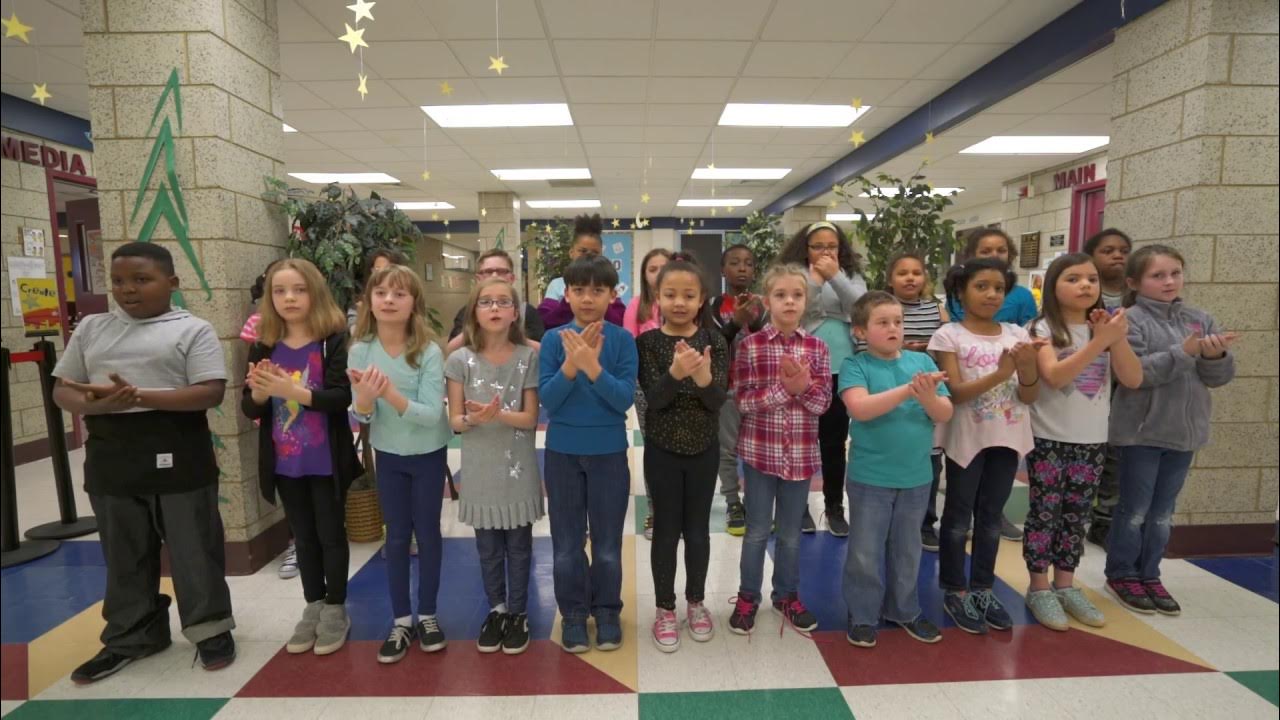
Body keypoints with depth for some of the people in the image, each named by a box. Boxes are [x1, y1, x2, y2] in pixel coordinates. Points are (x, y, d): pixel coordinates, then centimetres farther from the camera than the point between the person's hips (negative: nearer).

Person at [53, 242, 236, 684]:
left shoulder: (193, 330, -5)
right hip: (111, 458, 5)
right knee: (124, 555, 16)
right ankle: (130, 636, 32)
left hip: (177, 457, -5)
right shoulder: (91, 328, 10)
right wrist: (93, 406, -13)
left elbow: (211, 393, -14)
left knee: (194, 550, 5)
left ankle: (210, 629, 21)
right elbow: (63, 389, 11)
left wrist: (136, 395, -21)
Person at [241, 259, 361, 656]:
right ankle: (313, 608, 34)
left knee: (331, 535, 10)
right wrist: (260, 392, -19)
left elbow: (342, 398, -20)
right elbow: (249, 409, 2)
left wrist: (292, 390, -31)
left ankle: (336, 610, 27)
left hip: (326, 461, -4)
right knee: (303, 537, 18)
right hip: (284, 463, 4)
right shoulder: (264, 347, 2)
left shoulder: (334, 341, -11)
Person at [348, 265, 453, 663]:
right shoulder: (361, 350, -10)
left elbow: (431, 415, -24)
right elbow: (362, 417, -10)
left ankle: (427, 615, 28)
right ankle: (401, 620, 26)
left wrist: (391, 393, -39)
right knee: (396, 537, 12)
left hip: (428, 455, -2)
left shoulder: (429, 352, -19)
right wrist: (364, 397, -33)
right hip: (388, 455, 2)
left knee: (427, 534, 10)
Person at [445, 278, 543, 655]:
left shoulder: (528, 357, -7)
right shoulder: (461, 360, -5)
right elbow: (455, 420, -4)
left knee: (518, 545, 11)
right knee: (488, 546, 14)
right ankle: (496, 609, 34)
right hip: (480, 467, 1)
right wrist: (474, 419, -26)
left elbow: (531, 419, -7)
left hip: (519, 466, -1)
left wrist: (498, 414, -25)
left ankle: (518, 613, 29)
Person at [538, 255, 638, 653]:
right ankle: (573, 613, 29)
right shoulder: (553, 339, -4)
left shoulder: (622, 339, -7)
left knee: (607, 543, 11)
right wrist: (572, 363, -25)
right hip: (562, 452, 1)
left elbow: (625, 399, -14)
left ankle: (607, 611, 30)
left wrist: (592, 366, -28)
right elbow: (547, 399, -10)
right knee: (567, 543, 12)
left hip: (609, 452, -1)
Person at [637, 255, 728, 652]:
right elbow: (655, 399, -18)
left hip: (704, 449, 1)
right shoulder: (647, 342, -8)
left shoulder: (715, 343, -5)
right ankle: (664, 608, 26)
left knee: (698, 529, 14)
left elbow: (717, 401, -13)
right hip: (662, 450, -1)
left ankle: (696, 602, 33)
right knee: (666, 529, 9)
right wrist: (676, 372, -37)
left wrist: (704, 377, -35)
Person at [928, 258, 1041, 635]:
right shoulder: (949, 335, -8)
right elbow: (955, 393, -16)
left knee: (991, 517, 14)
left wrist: (1027, 367, -20)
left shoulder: (1016, 334, 4)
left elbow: (1029, 397, 0)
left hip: (1007, 437, 4)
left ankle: (982, 589, 27)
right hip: (967, 438, -4)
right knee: (958, 517, 6)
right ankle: (955, 592, 19)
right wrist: (1000, 374, -28)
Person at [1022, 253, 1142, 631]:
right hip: (1048, 439, -5)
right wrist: (1099, 341, -27)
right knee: (1045, 513, 2)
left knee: (1076, 517, 13)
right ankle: (1039, 588, 14)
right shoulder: (1044, 329, -8)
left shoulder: (1105, 327, 6)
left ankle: (1065, 585, 25)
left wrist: (1116, 338, -17)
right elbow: (1055, 376, -22)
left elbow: (1133, 379, -3)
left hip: (1092, 440, 5)